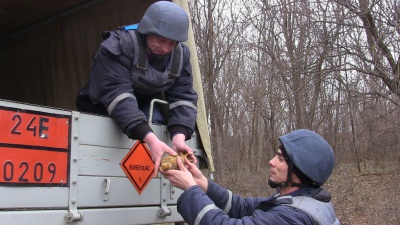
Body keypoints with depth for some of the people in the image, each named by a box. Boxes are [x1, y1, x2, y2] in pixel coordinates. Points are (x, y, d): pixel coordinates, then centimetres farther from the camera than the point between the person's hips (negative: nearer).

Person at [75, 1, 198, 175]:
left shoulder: (181, 54, -12)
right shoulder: (117, 47, -29)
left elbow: (183, 96, -18)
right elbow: (116, 95, -41)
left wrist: (179, 136, -38)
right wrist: (150, 139, -54)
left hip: (145, 106, 4)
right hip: (103, 111, -4)